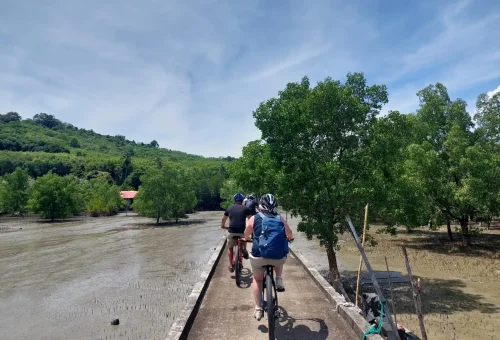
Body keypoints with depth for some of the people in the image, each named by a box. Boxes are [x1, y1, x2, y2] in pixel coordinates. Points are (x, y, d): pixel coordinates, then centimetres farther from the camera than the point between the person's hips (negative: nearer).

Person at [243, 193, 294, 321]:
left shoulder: (254, 218, 3)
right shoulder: (281, 219, 6)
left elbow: (246, 236, 16)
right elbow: (290, 236, 17)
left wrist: (247, 239, 39)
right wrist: (289, 238, 40)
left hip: (259, 256, -1)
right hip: (279, 257, 1)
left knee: (257, 279, 25)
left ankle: (258, 309, 23)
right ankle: (279, 280, 18)